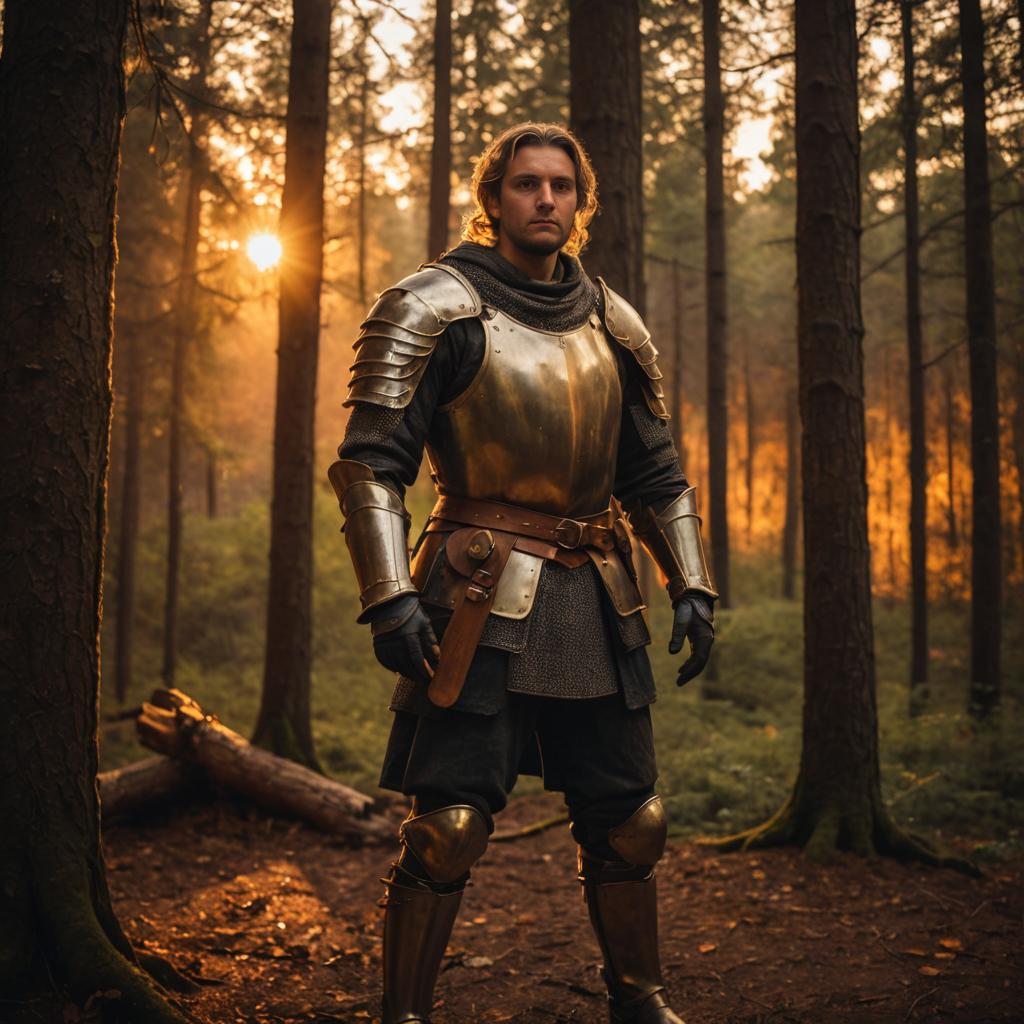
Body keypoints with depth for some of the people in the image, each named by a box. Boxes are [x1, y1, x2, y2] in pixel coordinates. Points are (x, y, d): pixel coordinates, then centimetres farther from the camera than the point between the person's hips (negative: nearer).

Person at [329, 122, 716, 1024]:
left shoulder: (612, 325, 14)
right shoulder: (437, 308, -3)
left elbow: (656, 475, 19)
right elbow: (370, 462, -8)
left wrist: (691, 587, 10)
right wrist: (390, 599, -18)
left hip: (595, 599, 6)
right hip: (484, 599, -5)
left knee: (629, 821, 11)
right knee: (449, 825, -9)